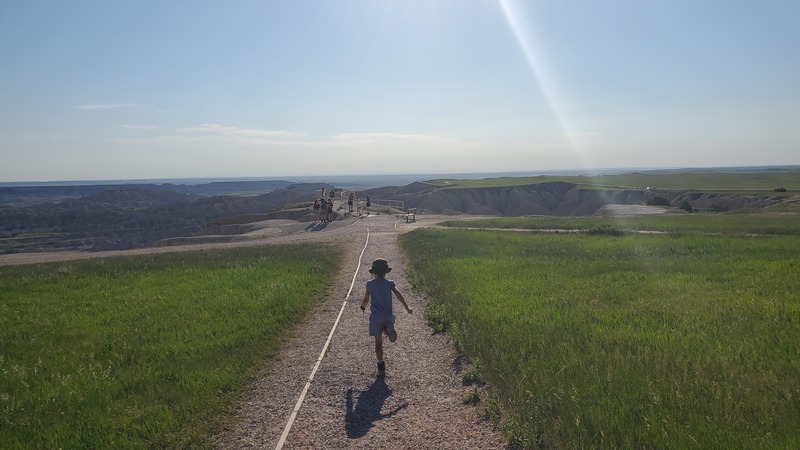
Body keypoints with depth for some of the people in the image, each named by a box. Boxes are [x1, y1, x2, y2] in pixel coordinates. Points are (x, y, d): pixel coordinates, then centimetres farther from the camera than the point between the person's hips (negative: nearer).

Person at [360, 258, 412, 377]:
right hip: (388, 316, 1)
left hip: (375, 317, -1)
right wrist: (407, 308, -15)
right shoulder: (389, 283, 0)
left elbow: (366, 300, 2)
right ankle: (389, 328, -8)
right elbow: (398, 295, -12)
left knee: (378, 342, 7)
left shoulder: (370, 284, -1)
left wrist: (363, 307, 24)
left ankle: (381, 366, 5)